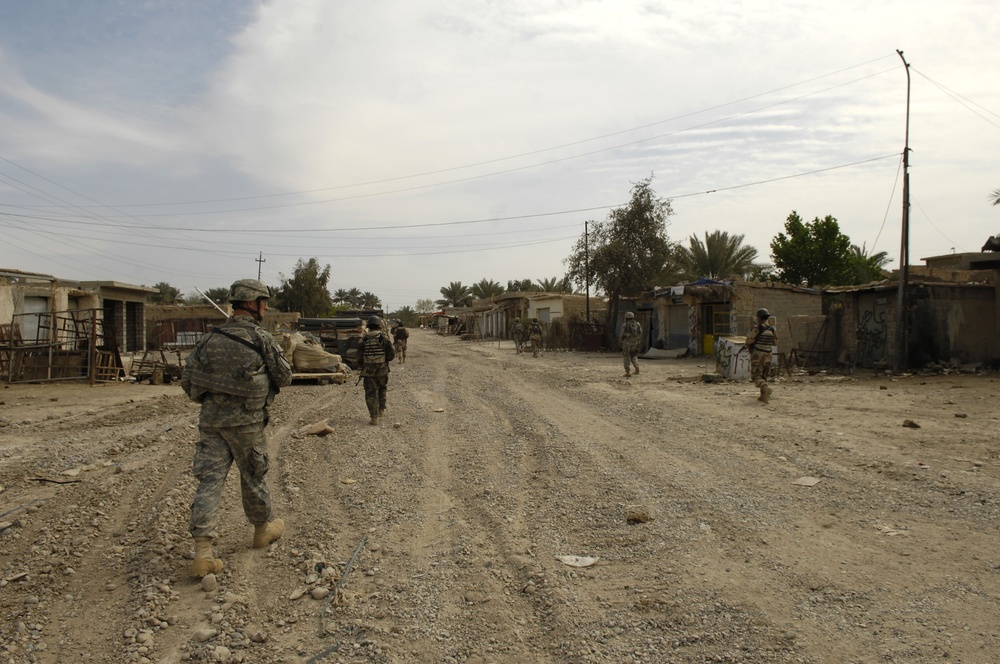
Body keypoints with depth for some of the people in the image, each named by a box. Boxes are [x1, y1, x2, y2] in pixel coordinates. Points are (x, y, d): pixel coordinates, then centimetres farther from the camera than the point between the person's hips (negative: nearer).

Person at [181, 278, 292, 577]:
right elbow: (284, 377, -3)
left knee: (209, 480, 2)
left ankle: (202, 551, -4)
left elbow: (187, 379, 7)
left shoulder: (209, 338, 5)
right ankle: (263, 528, 35)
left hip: (210, 419, 4)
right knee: (253, 476, 14)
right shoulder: (261, 339, -10)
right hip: (245, 421, -4)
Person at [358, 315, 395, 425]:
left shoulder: (364, 340, -3)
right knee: (382, 389, 25)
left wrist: (360, 368, 14)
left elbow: (359, 356, 0)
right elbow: (391, 354, -9)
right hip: (382, 370, 0)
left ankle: (374, 418, 1)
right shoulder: (384, 338, -8)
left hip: (368, 371, 0)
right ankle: (381, 410, 28)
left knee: (371, 394, 5)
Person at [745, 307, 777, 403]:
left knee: (756, 376, -3)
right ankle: (763, 396, 17)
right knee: (763, 376, 19)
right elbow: (775, 342, 13)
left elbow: (749, 341, -13)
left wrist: (748, 346, 9)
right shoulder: (772, 329, 2)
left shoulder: (757, 328, -14)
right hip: (767, 355, 6)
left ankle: (766, 388, -29)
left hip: (757, 356, -6)